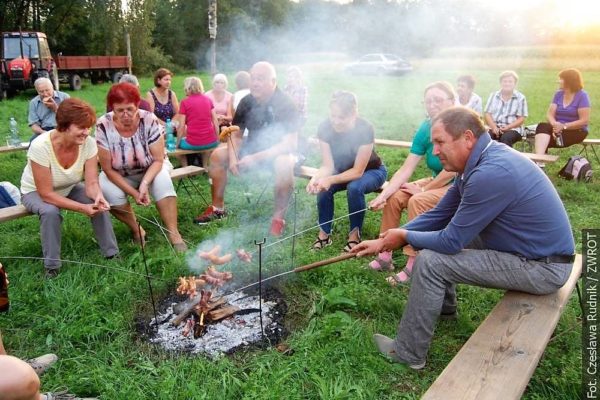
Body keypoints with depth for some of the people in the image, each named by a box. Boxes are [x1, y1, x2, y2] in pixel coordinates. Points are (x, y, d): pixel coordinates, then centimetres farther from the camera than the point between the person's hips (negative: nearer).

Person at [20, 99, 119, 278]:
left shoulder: (89, 143, -25)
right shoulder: (41, 146, -34)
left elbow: (91, 183, -23)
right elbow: (46, 194, -30)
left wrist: (98, 197, -46)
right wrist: (82, 208, -39)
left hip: (69, 188, 3)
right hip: (36, 192, -3)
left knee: (99, 203, -22)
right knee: (50, 212, -33)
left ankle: (112, 254, -7)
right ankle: (52, 267, -15)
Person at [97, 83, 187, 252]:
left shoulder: (150, 120, -23)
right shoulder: (103, 126, -22)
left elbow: (158, 160, -17)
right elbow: (108, 169, -17)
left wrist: (145, 184, -34)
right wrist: (133, 192, -25)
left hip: (149, 170, 0)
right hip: (119, 176, 1)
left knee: (163, 180, -30)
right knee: (109, 192, -28)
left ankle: (174, 234, -24)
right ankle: (137, 231, -6)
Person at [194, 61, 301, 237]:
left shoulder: (285, 104, -21)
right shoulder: (247, 102, -5)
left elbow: (290, 143, -27)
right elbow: (235, 134, 3)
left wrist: (255, 158, -34)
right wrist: (233, 157, -18)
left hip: (278, 151, -5)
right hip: (253, 148, 6)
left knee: (284, 165, -39)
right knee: (217, 155, -7)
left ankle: (278, 217, -22)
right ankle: (218, 208, 5)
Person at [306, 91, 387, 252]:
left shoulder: (365, 129, -32)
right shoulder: (325, 128, -22)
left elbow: (357, 171, -30)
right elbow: (328, 166, -20)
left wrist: (330, 180, -43)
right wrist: (316, 178, -42)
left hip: (371, 171, -3)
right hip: (343, 170, 3)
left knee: (354, 187, -34)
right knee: (323, 187, -25)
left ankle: (354, 234, -14)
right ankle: (324, 233, -9)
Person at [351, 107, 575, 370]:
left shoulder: (490, 173, -29)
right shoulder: (481, 161, 2)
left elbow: (451, 241, -23)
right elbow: (438, 215, 6)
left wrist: (404, 236, -5)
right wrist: (383, 242, 2)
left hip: (544, 267, -9)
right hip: (530, 247, 10)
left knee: (430, 261, -17)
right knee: (435, 232, 14)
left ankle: (407, 353, -1)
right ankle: (443, 307, 32)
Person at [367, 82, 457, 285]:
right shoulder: (426, 129, -4)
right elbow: (405, 169, -8)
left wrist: (423, 189, -14)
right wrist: (383, 195, -20)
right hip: (436, 182, 6)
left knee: (418, 201, -29)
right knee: (394, 197, -12)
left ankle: (413, 265, -21)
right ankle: (385, 255, -4)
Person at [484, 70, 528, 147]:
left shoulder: (520, 98, 5)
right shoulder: (493, 95, 12)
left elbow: (521, 119, 1)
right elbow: (487, 114, 6)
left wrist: (507, 127, -17)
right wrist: (494, 127, -13)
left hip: (512, 129, -2)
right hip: (494, 127, 2)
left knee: (505, 138, -36)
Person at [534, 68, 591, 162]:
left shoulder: (582, 96, -7)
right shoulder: (558, 94, 9)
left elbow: (584, 121, -14)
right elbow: (550, 114, 0)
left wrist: (564, 126, -22)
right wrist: (555, 124, -22)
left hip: (577, 131, -5)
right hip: (559, 128, 5)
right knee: (542, 126, -29)